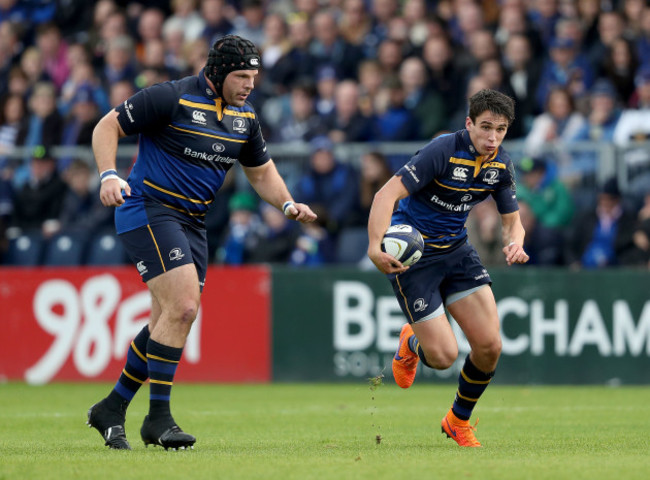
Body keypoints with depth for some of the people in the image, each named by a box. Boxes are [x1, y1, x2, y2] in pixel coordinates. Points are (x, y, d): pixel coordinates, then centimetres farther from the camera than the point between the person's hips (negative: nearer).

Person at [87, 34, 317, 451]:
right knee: (182, 306, -19)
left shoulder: (245, 117, 8)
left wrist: (288, 204, 2)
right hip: (149, 210, -8)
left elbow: (261, 171, 20)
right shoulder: (172, 98, -14)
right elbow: (107, 127, -8)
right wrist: (109, 175, -23)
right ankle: (158, 418, -12)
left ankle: (112, 408, 19)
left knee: (171, 319, 6)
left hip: (192, 222, 8)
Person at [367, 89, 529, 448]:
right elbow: (387, 194, -29)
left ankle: (458, 421, 21)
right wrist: (375, 246, -44)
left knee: (489, 346, -6)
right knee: (443, 356, -11)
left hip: (456, 249, 6)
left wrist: (514, 243, -18)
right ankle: (412, 342, 29)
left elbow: (511, 220, 7)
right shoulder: (443, 151, -24)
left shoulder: (501, 164, -3)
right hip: (411, 252, -6)